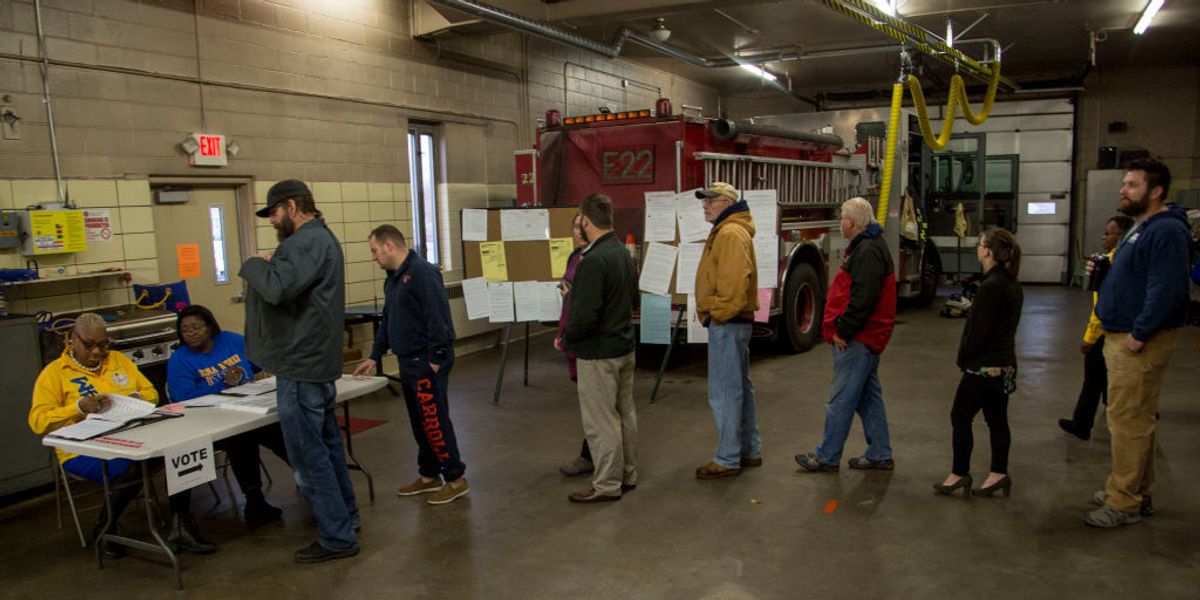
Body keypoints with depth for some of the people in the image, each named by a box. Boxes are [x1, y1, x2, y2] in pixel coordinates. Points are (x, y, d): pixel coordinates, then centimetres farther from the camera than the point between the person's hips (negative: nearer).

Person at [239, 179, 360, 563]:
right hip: (315, 360, 11)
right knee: (325, 445, 19)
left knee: (308, 455, -4)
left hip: (302, 365, -11)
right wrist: (269, 265, 1)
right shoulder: (318, 238, 19)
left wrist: (253, 265, -12)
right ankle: (344, 517, 30)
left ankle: (337, 538, 3)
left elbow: (277, 287, -31)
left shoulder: (307, 241, -17)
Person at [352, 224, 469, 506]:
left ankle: (456, 479, 7)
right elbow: (387, 321, 22)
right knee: (420, 423, 16)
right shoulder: (393, 279, 15)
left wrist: (436, 359, -21)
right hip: (408, 362, 10)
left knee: (434, 422, -4)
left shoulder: (422, 272, -17)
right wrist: (375, 356, 19)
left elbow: (438, 318, -22)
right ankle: (429, 476, 28)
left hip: (427, 363, -10)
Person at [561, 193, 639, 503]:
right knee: (625, 414, 17)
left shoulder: (594, 260, -23)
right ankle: (627, 474, 30)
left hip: (598, 353, -9)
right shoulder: (625, 254, 6)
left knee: (601, 421, 2)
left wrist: (567, 338, -9)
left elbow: (585, 315, -26)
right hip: (625, 346, 9)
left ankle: (607, 485, 13)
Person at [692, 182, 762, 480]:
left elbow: (734, 280, -26)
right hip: (732, 322, 11)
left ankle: (727, 460, 2)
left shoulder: (731, 234, -16)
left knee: (724, 392, -6)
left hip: (727, 324, -11)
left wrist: (719, 313, -18)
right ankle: (750, 451, 27)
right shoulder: (725, 232, 17)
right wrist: (713, 313, 16)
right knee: (740, 388, 17)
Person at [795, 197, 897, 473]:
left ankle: (827, 457, 6)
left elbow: (863, 298, -26)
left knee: (841, 398, -3)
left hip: (857, 339, -11)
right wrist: (842, 328, 16)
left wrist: (843, 330, -19)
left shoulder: (868, 251, -18)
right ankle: (880, 454, 24)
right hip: (865, 337, 11)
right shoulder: (866, 246, 16)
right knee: (868, 396, 15)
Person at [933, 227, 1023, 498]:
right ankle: (999, 473, 20)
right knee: (997, 419, 14)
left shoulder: (990, 287, -21)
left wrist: (963, 358, -6)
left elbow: (979, 331, -20)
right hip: (1004, 364, 9)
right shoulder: (1012, 284, 9)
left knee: (961, 417, 3)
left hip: (984, 366, -9)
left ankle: (960, 473, 11)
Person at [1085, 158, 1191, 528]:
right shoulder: (1141, 227, 17)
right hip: (1122, 336, 11)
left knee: (1128, 420, -6)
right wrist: (1100, 273, 9)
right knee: (1136, 418, 17)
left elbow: (1165, 289, -25)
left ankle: (1124, 503, 3)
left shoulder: (1166, 230, -17)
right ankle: (1137, 492, 29)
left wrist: (1139, 334, -23)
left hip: (1139, 342, -11)